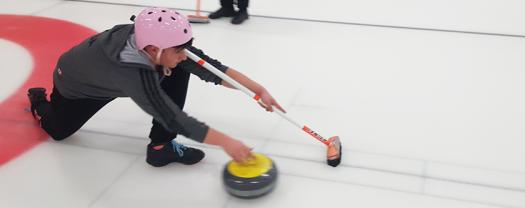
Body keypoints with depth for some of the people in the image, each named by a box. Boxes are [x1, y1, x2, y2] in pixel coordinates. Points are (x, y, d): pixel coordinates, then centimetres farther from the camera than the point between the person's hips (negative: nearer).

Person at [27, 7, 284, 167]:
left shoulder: (153, 42, -31)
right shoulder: (133, 74, -46)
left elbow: (208, 66, -28)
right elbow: (174, 119, -45)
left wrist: (258, 90, -33)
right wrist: (226, 142, -45)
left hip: (110, 71, 5)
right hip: (77, 83, -5)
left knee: (179, 71, -17)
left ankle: (161, 146, -7)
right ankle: (40, 98, 47)